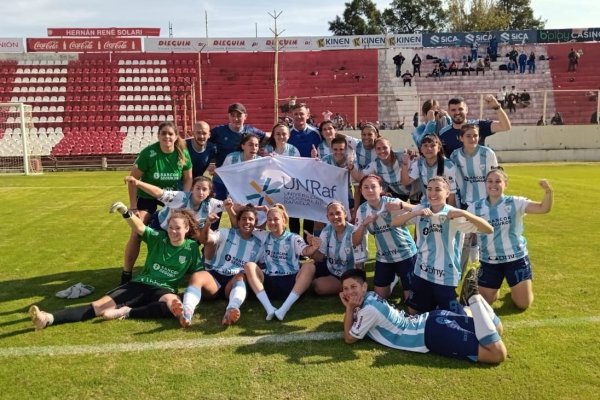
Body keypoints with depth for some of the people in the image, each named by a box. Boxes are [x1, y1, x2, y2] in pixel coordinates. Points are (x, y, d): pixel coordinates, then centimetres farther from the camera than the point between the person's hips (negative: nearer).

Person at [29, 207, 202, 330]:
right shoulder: (159, 238, 4)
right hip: (139, 284, 2)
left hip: (164, 290, -2)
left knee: (174, 305, -40)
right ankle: (49, 318, -31)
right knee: (101, 305, -16)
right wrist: (126, 212, -32)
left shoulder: (191, 248, 3)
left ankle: (126, 312, -37)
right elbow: (139, 228, -13)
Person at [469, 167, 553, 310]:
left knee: (523, 304, 5)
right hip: (489, 262, 2)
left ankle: (517, 289, 41)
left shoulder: (515, 203, -9)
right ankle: (495, 289, 44)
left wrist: (548, 192, -40)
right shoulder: (476, 207, -3)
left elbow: (543, 208, -22)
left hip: (516, 259, -1)